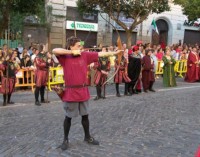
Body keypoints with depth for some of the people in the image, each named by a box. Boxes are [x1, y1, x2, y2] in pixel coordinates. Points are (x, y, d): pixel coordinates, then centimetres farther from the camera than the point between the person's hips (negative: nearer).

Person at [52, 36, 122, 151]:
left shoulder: (85, 55, 5)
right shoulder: (65, 57, -7)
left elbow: (100, 54, 8)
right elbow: (55, 51, -24)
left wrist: (114, 53, 7)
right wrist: (72, 52, -21)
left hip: (83, 91, 4)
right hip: (71, 92, -4)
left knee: (85, 115, 16)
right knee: (68, 117, 8)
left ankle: (87, 136, 33)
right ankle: (66, 140, 24)